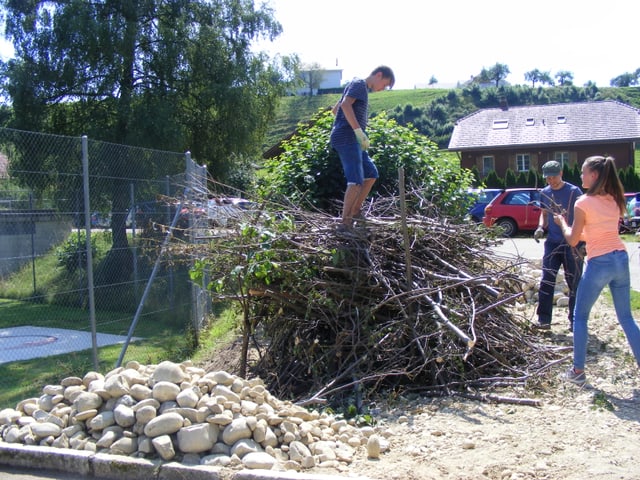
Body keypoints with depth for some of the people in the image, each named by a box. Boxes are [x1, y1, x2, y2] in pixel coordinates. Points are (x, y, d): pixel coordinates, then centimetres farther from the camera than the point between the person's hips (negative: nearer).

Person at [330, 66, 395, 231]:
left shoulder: (363, 89, 25)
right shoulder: (359, 84, -3)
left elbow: (335, 109, 32)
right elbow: (345, 105, -22)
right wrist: (359, 131, -25)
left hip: (352, 141, 10)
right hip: (347, 139, -10)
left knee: (371, 174, 17)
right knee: (356, 180, -18)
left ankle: (355, 211, 22)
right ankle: (345, 222, -20)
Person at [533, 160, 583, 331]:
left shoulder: (574, 192, -6)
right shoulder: (544, 193, 8)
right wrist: (541, 227, -2)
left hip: (572, 244, -4)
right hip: (552, 242, 4)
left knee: (574, 283, 5)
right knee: (546, 282, -2)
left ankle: (574, 321, 15)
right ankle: (544, 320, 3)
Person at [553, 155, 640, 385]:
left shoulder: (584, 203, -9)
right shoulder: (614, 200, 10)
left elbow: (573, 240, -4)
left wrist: (562, 222, 12)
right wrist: (583, 232, 25)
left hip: (599, 263, -6)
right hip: (621, 259, 6)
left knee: (580, 317, 9)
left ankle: (578, 371, 12)